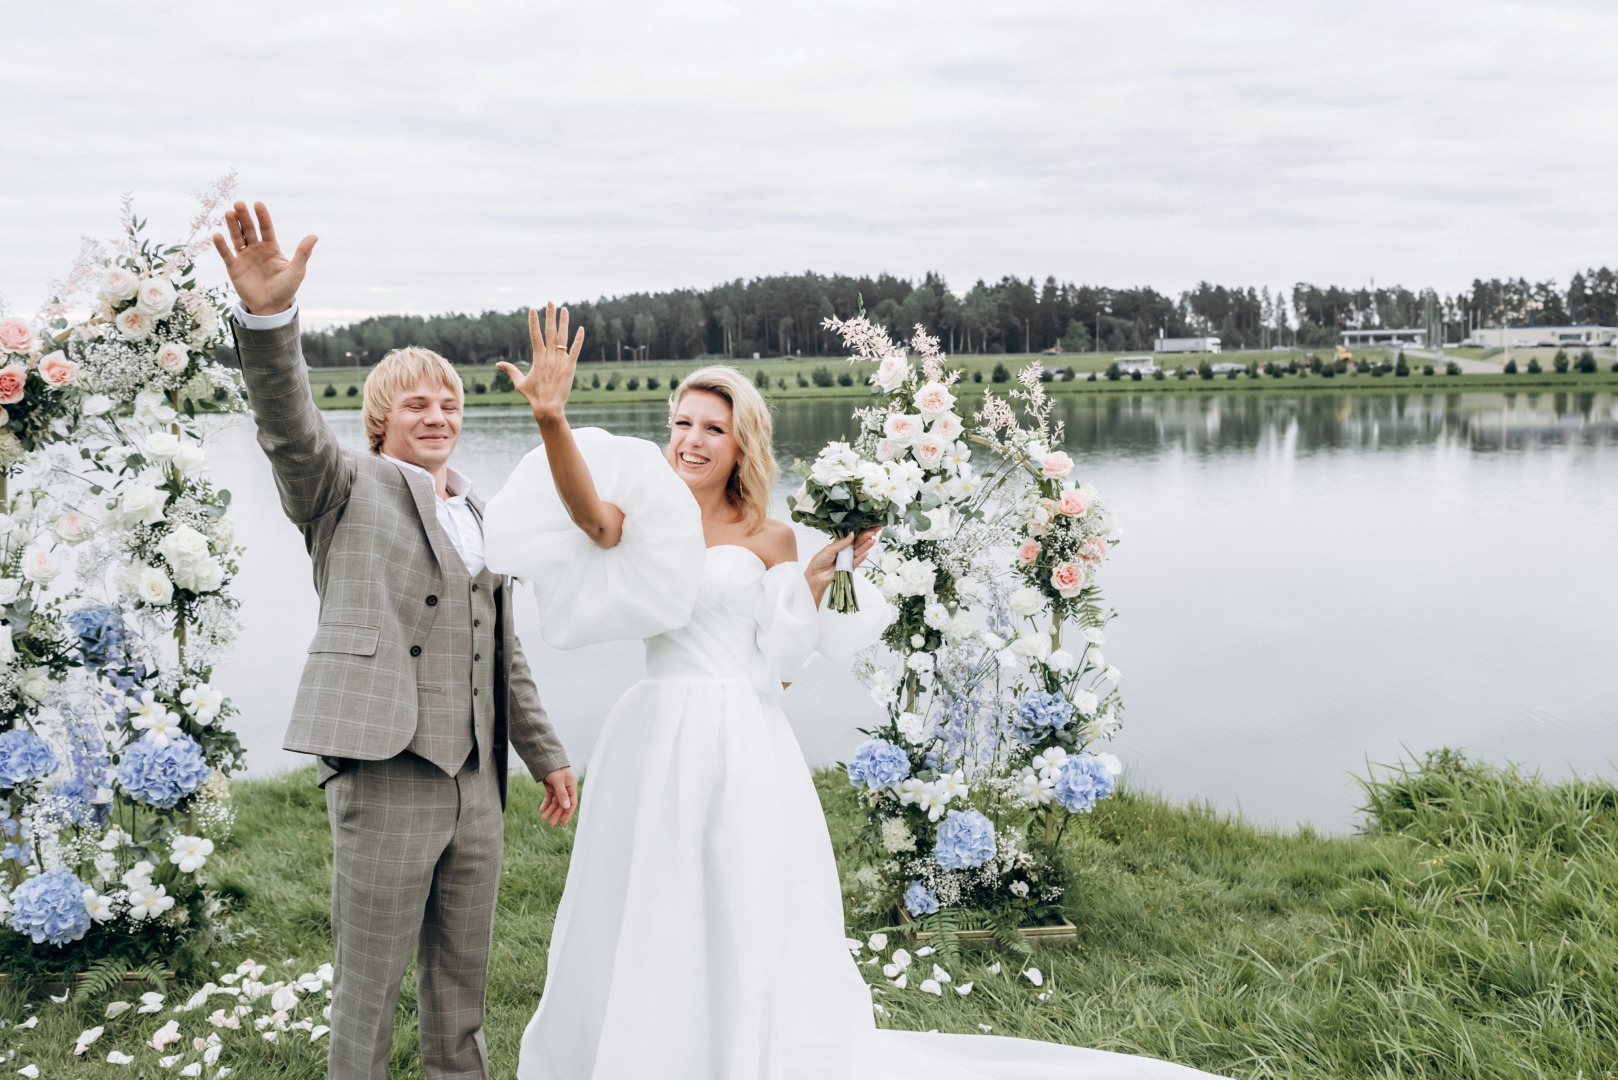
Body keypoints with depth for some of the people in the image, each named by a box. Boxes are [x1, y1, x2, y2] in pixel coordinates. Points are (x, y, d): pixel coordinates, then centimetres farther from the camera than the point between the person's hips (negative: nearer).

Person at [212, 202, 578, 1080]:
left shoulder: (480, 516, 17)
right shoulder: (348, 490, 0)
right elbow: (289, 428, -21)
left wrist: (546, 755, 22)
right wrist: (268, 316, -38)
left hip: (474, 784, 6)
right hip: (384, 774, -6)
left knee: (462, 983, 17)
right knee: (368, 988, 4)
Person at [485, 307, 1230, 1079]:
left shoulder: (770, 538, 4)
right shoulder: (645, 520, 4)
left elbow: (778, 666, 1)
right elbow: (589, 512, -21)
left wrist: (816, 580, -8)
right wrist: (552, 419, -36)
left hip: (743, 751, -1)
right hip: (656, 740, 1)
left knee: (746, 938, 4)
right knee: (642, 938, 11)